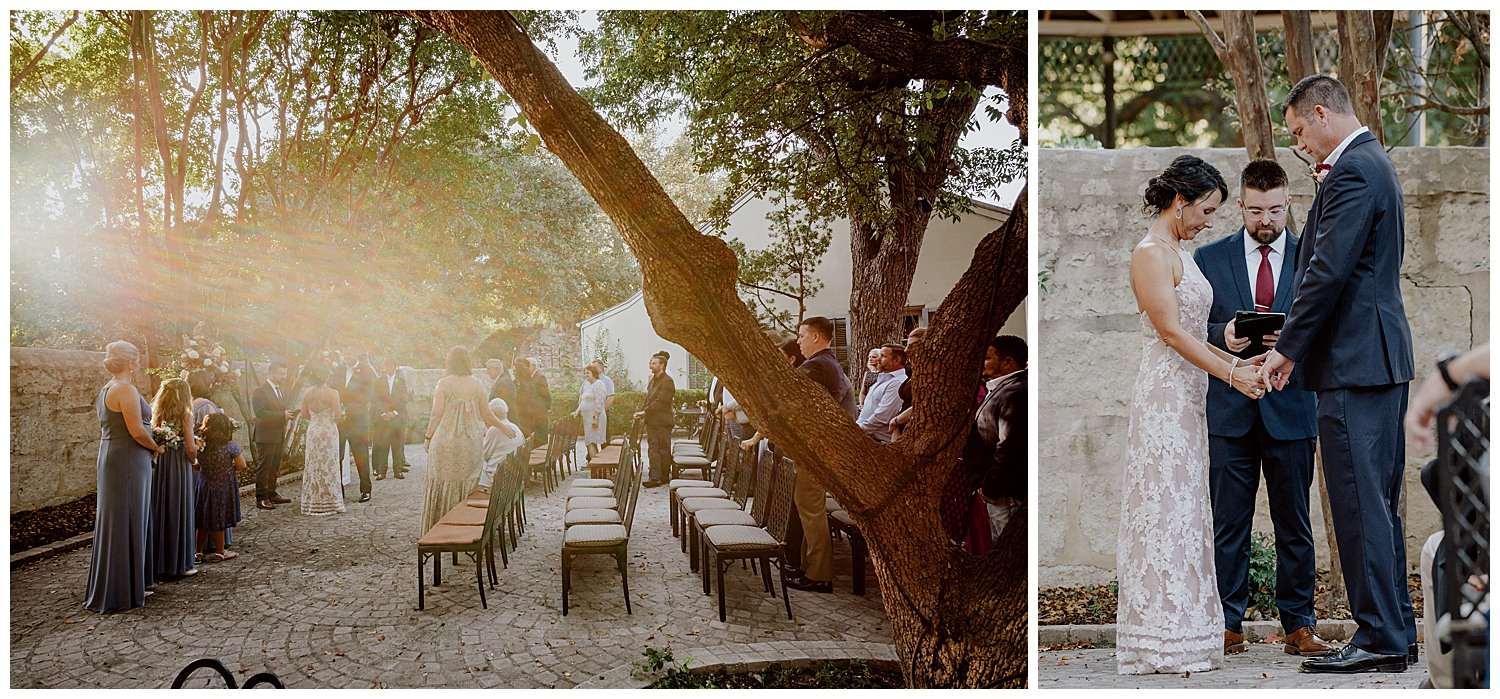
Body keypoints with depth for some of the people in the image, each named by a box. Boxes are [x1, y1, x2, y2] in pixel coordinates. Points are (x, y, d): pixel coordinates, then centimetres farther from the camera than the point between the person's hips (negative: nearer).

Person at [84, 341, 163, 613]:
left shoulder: (105, 390, 14)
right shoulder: (126, 390, -16)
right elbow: (137, 431, -21)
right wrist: (156, 448, -5)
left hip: (110, 457, 10)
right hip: (128, 461, -10)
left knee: (113, 524, 15)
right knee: (124, 524, -3)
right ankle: (119, 593, 2)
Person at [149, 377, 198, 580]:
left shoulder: (157, 415, 4)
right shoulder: (184, 415, -9)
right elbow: (191, 448, -13)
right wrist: (193, 460, 5)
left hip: (158, 466, 5)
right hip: (178, 466, -4)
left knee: (159, 512, 12)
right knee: (178, 513, 3)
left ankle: (159, 562, 19)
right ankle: (179, 564, 8)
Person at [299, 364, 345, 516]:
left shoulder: (307, 393, 1)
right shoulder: (332, 393, -13)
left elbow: (304, 413, 7)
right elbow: (337, 416, -13)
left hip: (312, 431, 4)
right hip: (328, 431, -4)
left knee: (313, 466, 10)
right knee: (329, 466, 2)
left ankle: (313, 504, 14)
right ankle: (330, 503, 6)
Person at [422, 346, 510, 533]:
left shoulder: (444, 384, -7)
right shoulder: (477, 384, 2)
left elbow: (437, 414, -9)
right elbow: (487, 415, 5)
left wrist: (428, 437, 0)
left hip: (446, 440, -3)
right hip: (472, 441, 3)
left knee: (444, 483, 3)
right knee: (468, 482, 10)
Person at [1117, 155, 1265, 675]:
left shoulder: (1178, 254, 18)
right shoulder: (1150, 254, -12)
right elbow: (1171, 331, -18)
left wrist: (1236, 360, 8)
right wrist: (1231, 373, -17)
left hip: (1187, 397, 10)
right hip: (1164, 395, -10)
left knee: (1185, 510, 10)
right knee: (1165, 509, -6)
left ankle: (1181, 629, 16)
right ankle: (1162, 642, -1)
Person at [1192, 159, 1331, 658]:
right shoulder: (1209, 257, 8)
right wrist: (1223, 336, -13)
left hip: (1290, 409, 0)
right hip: (1230, 411, 0)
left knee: (1294, 525, 6)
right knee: (1229, 524, 2)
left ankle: (1299, 625, 15)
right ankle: (1228, 624, 10)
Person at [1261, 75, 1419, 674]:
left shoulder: (1353, 171, -13)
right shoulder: (1375, 163, 20)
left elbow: (1329, 271, -20)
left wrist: (1287, 348, -12)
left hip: (1355, 361, -11)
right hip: (1383, 357, 11)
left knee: (1359, 502, -7)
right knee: (1378, 501, 14)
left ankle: (1379, 639, -2)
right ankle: (1398, 632, 21)